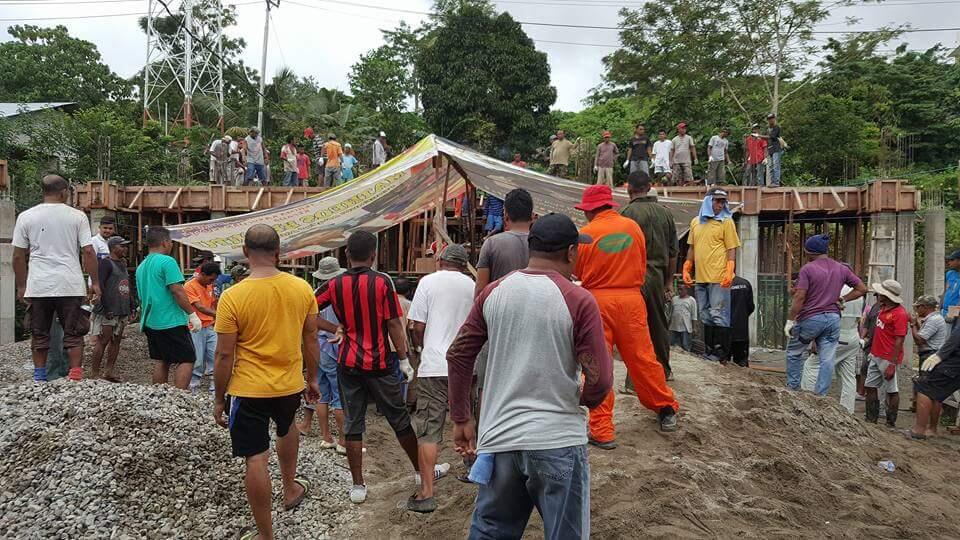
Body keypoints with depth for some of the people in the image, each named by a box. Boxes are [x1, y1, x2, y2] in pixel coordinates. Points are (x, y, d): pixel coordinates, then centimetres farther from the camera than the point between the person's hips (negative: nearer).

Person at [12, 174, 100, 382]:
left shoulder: (25, 217, 4)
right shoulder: (77, 216, -2)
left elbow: (18, 256, 5)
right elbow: (88, 252, -5)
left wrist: (21, 286, 14)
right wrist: (95, 283, 3)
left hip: (38, 287, 2)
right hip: (71, 286, -2)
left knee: (39, 335, 13)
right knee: (73, 334, 7)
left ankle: (39, 379, 18)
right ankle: (75, 377, 5)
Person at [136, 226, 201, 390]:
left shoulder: (141, 267, 15)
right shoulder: (167, 261, -11)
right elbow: (177, 291, -18)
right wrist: (193, 314, -12)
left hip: (150, 322, 9)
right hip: (172, 321, -9)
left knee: (160, 362, 13)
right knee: (186, 360, -6)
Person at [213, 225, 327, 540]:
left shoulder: (233, 296, -16)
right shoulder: (302, 288, -7)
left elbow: (224, 355, -11)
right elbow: (311, 339, 3)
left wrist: (219, 399, 1)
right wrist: (312, 379, 17)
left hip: (248, 390, -4)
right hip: (290, 385, 4)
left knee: (256, 460, 7)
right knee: (286, 429, 33)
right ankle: (291, 489, 50)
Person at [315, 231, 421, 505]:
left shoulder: (335, 284, -1)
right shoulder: (382, 282, -10)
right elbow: (394, 324, -10)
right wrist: (404, 360, -3)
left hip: (348, 364, 3)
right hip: (379, 364, -2)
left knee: (353, 424, 8)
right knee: (399, 419, 11)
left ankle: (358, 486, 11)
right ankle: (421, 470, 25)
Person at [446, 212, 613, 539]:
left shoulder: (493, 293, 2)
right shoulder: (579, 301, -10)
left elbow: (458, 355, 6)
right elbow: (600, 381, -12)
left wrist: (462, 419, 14)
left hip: (499, 438, 4)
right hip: (558, 442, -4)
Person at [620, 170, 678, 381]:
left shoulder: (629, 212, -10)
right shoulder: (665, 212, 9)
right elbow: (673, 251, 12)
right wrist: (669, 281, 20)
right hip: (658, 275, 6)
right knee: (658, 324, 19)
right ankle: (664, 370, 34)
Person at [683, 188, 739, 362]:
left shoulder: (726, 222, 0)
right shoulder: (696, 222, 14)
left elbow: (732, 250, -4)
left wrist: (729, 273, -14)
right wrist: (686, 270, 12)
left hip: (718, 278, -6)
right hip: (700, 278, 6)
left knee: (719, 315, -4)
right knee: (705, 315, 11)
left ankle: (720, 351, 3)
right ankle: (708, 349, 19)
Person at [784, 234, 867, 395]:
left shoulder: (807, 269, -10)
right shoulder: (842, 269, 8)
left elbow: (799, 298, -15)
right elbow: (862, 288, 12)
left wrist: (790, 320, -10)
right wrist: (843, 299, 12)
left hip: (810, 318, -5)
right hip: (833, 319, 5)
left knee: (794, 353, 14)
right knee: (828, 360, 5)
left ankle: (793, 388, 17)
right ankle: (820, 396, 4)